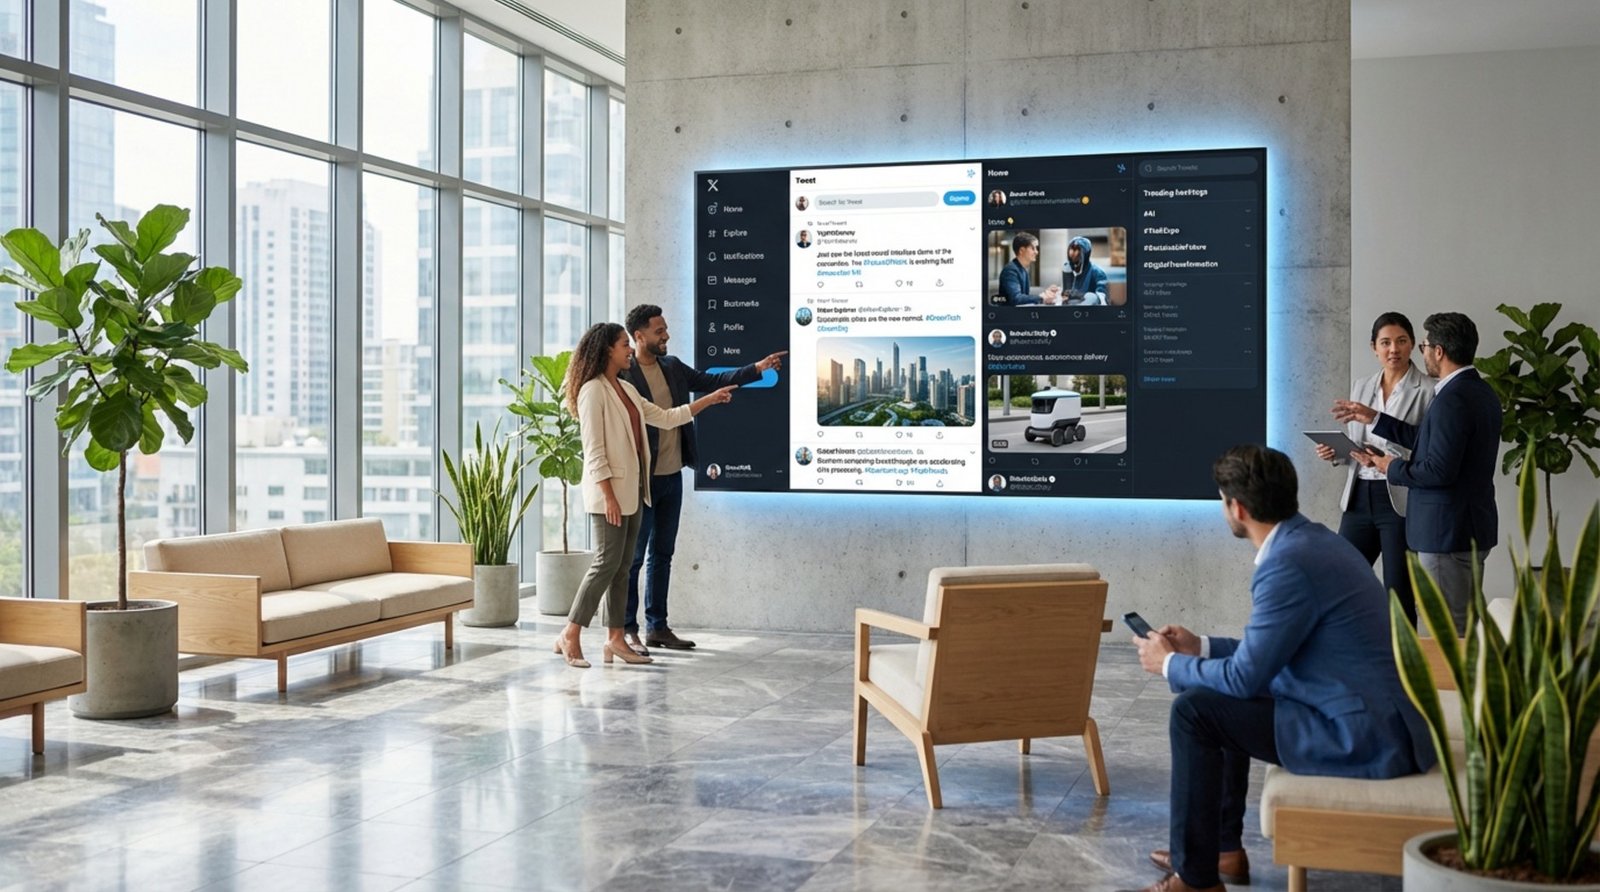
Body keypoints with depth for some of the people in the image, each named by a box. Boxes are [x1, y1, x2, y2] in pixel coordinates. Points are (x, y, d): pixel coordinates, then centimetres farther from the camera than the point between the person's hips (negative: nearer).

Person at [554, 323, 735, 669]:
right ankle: (569, 636, 0)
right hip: (609, 492, -9)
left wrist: (710, 399, 20)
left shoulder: (626, 389, 15)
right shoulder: (593, 390, -12)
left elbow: (665, 417, 21)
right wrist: (608, 496, -19)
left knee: (622, 566, 8)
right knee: (607, 562, -9)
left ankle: (615, 639, 12)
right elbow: (594, 451, -16)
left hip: (632, 490, 9)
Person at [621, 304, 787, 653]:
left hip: (672, 476, 8)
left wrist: (758, 368, 4)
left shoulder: (673, 366, 9)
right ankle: (628, 630, 9)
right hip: (641, 478, -8)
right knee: (634, 557, 1)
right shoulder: (623, 373, -14)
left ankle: (657, 627, 21)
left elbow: (712, 381, 13)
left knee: (662, 555, 13)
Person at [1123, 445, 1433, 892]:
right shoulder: (1310, 538, 9)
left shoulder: (1288, 563, -21)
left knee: (1194, 710, -10)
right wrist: (1200, 647, 20)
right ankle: (1223, 848, 27)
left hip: (1365, 738, -10)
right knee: (1222, 701, 21)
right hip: (1381, 719, 10)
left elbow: (1245, 676, -17)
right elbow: (1271, 651, 20)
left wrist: (1170, 664, -1)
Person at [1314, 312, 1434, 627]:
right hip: (1359, 497, 6)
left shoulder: (1426, 390, -6)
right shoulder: (1360, 386, 12)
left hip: (1400, 500, -5)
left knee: (1399, 595, 2)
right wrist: (1335, 452, -1)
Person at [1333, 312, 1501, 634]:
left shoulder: (1452, 399, -21)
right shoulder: (1482, 393, 11)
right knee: (1466, 626, 18)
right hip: (1473, 528, 10)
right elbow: (1429, 440, 18)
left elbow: (1439, 469, -25)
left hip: (1448, 532, -10)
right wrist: (1374, 418, 18)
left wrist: (1392, 468, -9)